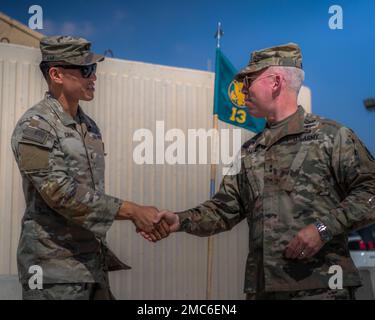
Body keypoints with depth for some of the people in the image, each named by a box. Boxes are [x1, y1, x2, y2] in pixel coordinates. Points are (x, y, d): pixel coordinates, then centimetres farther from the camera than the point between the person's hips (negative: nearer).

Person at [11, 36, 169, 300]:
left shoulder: (89, 125, 10)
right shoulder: (35, 127, -15)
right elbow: (61, 193, -23)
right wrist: (133, 211, -23)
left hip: (94, 262, 7)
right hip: (54, 269, -7)